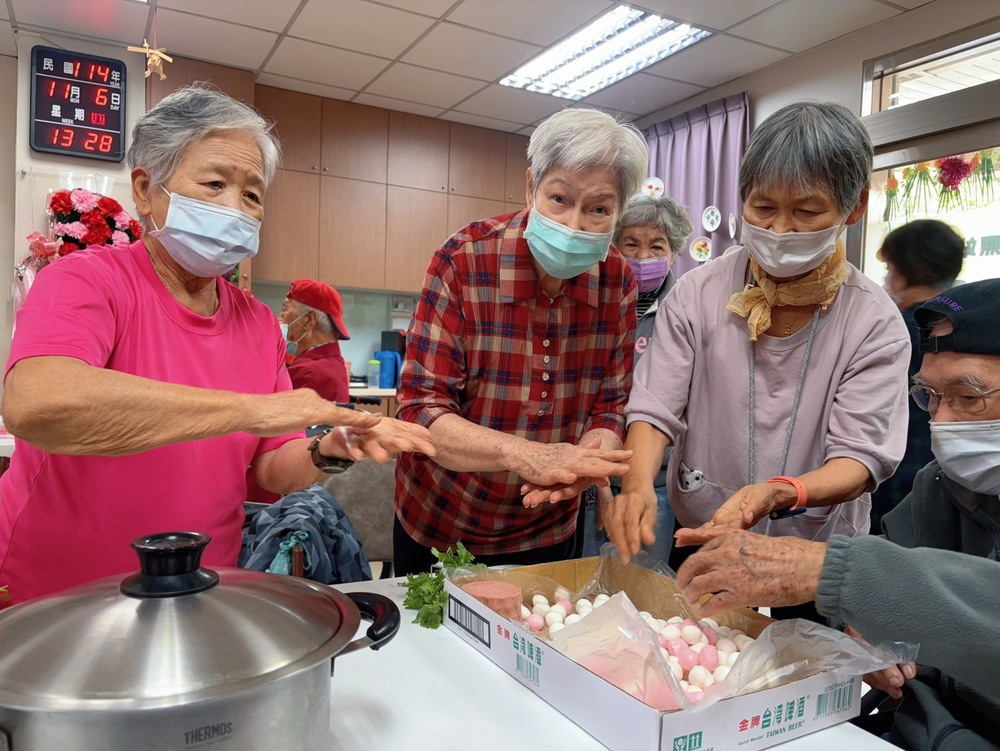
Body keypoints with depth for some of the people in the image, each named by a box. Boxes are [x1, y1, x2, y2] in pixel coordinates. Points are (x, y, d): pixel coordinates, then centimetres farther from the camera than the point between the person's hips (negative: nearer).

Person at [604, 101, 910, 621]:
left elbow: (860, 456, -17)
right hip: (699, 541, 1)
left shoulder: (876, 324, -12)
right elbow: (654, 408, -13)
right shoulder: (697, 295, -10)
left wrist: (778, 494, -37)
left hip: (816, 561, 0)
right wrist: (638, 482, -34)